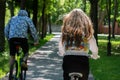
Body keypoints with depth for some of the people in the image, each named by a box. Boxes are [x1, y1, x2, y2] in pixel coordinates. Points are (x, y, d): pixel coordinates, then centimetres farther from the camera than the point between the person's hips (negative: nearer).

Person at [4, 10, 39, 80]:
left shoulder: (13, 18, 28)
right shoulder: (27, 19, 20)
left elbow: (6, 30, 24)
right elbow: (33, 30, 12)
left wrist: (8, 39, 31)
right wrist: (36, 40, 16)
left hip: (12, 38, 2)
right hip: (22, 37, -2)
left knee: (12, 56, 12)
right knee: (26, 52, 21)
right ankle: (24, 61, -10)